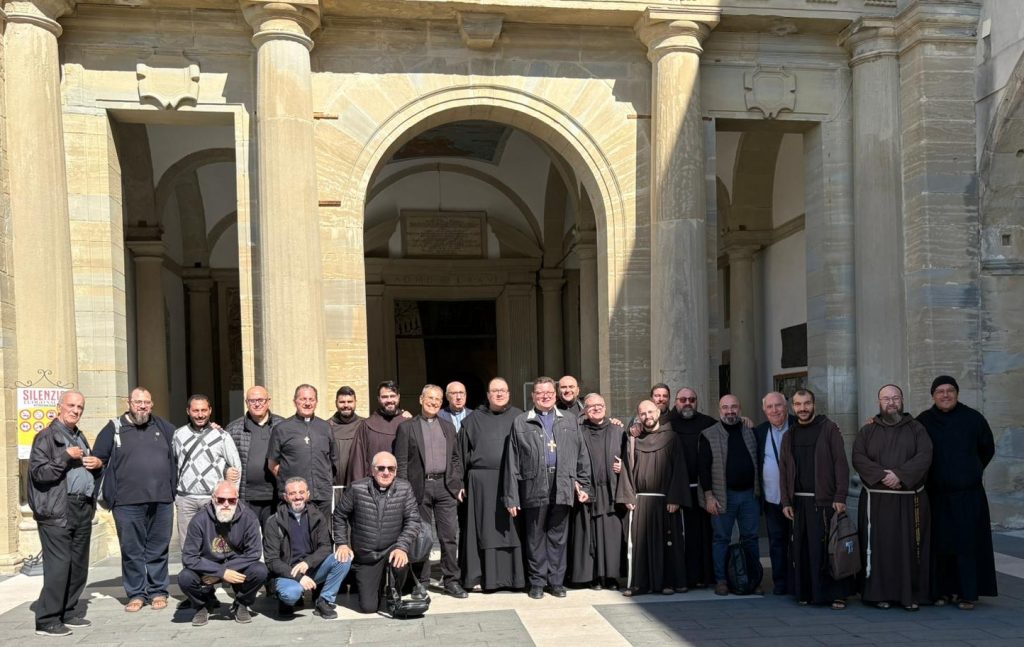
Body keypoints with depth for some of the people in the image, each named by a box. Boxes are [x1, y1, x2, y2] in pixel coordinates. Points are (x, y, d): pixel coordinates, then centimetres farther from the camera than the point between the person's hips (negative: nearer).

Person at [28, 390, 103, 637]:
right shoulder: (46, 437, -4)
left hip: (82, 510, 8)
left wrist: (98, 464, 8)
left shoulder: (80, 437, 20)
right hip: (57, 511, -8)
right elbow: (38, 473, -13)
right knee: (59, 565, -11)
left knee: (79, 565, 9)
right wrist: (65, 456, -16)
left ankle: (69, 612, 20)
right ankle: (47, 620, -4)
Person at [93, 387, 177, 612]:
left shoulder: (163, 427, 11)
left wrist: (174, 488, 12)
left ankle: (158, 591, 17)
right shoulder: (114, 429, 5)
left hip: (161, 501, 2)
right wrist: (108, 493, 2)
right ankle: (136, 593, 15)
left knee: (159, 549, 7)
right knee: (132, 551, 4)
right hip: (127, 502, -1)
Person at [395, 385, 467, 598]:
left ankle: (451, 580, 9)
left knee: (450, 535, 0)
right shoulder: (407, 427, 4)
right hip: (420, 487, -2)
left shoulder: (448, 427, 15)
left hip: (445, 486, 3)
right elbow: (401, 462, 0)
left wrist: (458, 484, 7)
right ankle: (421, 581, 15)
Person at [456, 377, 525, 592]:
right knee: (484, 530, 2)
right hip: (482, 483, 0)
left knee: (512, 529, 3)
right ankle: (481, 576, 10)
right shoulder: (474, 419, 7)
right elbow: (463, 452, 6)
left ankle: (515, 575, 12)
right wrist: (461, 483, 0)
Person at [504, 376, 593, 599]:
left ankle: (556, 580, 18)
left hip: (562, 486, 2)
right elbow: (512, 462, 3)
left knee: (558, 536, 7)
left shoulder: (570, 420, 13)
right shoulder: (521, 422, 6)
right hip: (534, 487, -1)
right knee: (535, 536, 6)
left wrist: (584, 485, 6)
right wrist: (511, 497, -2)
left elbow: (581, 455, 13)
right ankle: (537, 581, 16)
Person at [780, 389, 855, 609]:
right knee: (802, 549, 3)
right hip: (799, 502, 4)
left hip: (825, 500, -4)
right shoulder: (789, 435, 14)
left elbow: (841, 463, -5)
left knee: (828, 548, -5)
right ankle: (806, 592, 12)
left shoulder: (829, 428, 1)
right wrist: (786, 502, 6)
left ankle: (837, 594, 3)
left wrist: (840, 497, -12)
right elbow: (784, 470, 13)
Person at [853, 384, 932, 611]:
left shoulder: (916, 428, 8)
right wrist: (882, 475, -17)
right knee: (879, 547, 0)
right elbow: (858, 458, -2)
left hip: (910, 500, 0)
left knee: (909, 546, 0)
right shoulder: (867, 431, 9)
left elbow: (924, 456, -6)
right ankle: (879, 593, 7)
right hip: (876, 501, 0)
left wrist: (900, 475, -18)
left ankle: (911, 594, 9)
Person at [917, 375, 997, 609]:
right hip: (936, 495, 1)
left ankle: (968, 593, 6)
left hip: (968, 494, -1)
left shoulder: (973, 419, 0)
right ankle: (943, 590, 11)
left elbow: (988, 449, 15)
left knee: (967, 543, -1)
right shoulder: (923, 421, 1)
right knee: (940, 544, 3)